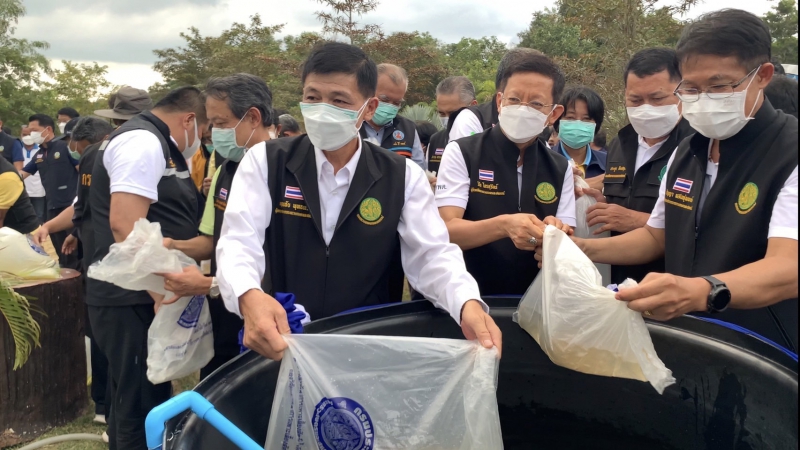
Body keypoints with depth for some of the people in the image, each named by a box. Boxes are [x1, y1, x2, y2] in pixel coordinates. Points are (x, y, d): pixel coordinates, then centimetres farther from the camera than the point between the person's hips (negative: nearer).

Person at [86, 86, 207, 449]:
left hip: (141, 296, 10)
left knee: (135, 401, 19)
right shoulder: (143, 141, -15)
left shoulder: (152, 143, 18)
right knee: (141, 407, -3)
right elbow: (125, 223, -26)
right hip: (133, 299, -10)